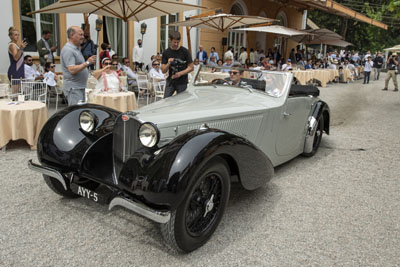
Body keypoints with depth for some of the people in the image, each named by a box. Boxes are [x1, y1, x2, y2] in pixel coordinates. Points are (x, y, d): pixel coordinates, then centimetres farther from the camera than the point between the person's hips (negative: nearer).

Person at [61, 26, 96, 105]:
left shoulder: (77, 48, 17)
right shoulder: (68, 50, -15)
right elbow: (72, 70, -24)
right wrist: (87, 63, -22)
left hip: (80, 87, 10)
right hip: (73, 88, -10)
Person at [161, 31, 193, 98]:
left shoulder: (185, 51, -5)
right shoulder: (166, 53, 2)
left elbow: (191, 68, -5)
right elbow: (163, 71, 1)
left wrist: (180, 73, -18)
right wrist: (168, 64, -19)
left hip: (182, 83, -2)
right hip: (170, 82, 2)